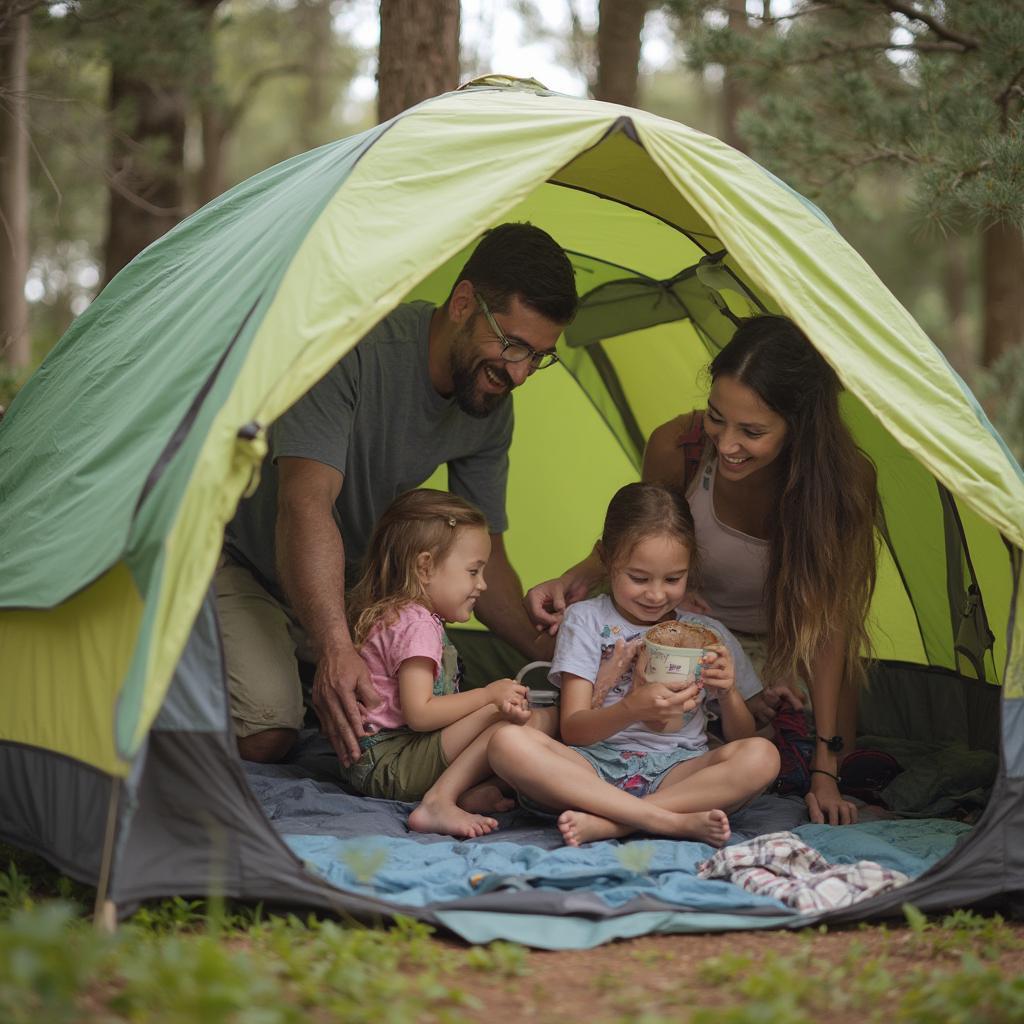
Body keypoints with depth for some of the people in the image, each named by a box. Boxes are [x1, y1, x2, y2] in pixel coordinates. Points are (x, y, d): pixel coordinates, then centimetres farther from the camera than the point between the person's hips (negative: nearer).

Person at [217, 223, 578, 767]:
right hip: (235, 555, -7)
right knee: (263, 737, -25)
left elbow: (484, 560, 1)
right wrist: (334, 649, -52)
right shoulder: (354, 350, -32)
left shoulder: (493, 408, -8)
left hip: (348, 582, 7)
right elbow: (306, 503, -41)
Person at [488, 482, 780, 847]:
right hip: (595, 767, -1)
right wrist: (632, 710, -22)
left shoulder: (708, 634, 15)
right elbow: (572, 729, -1)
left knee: (762, 756, -28)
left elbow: (742, 738, 15)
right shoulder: (585, 620, 9)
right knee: (507, 743, -30)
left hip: (676, 770, 2)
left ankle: (604, 823, -33)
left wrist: (728, 694, -7)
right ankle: (676, 820, -35)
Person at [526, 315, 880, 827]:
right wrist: (574, 580, -25)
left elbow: (828, 624, -25)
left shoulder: (844, 482, -32)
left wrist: (825, 769, -27)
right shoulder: (677, 448, -28)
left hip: (790, 651, -1)